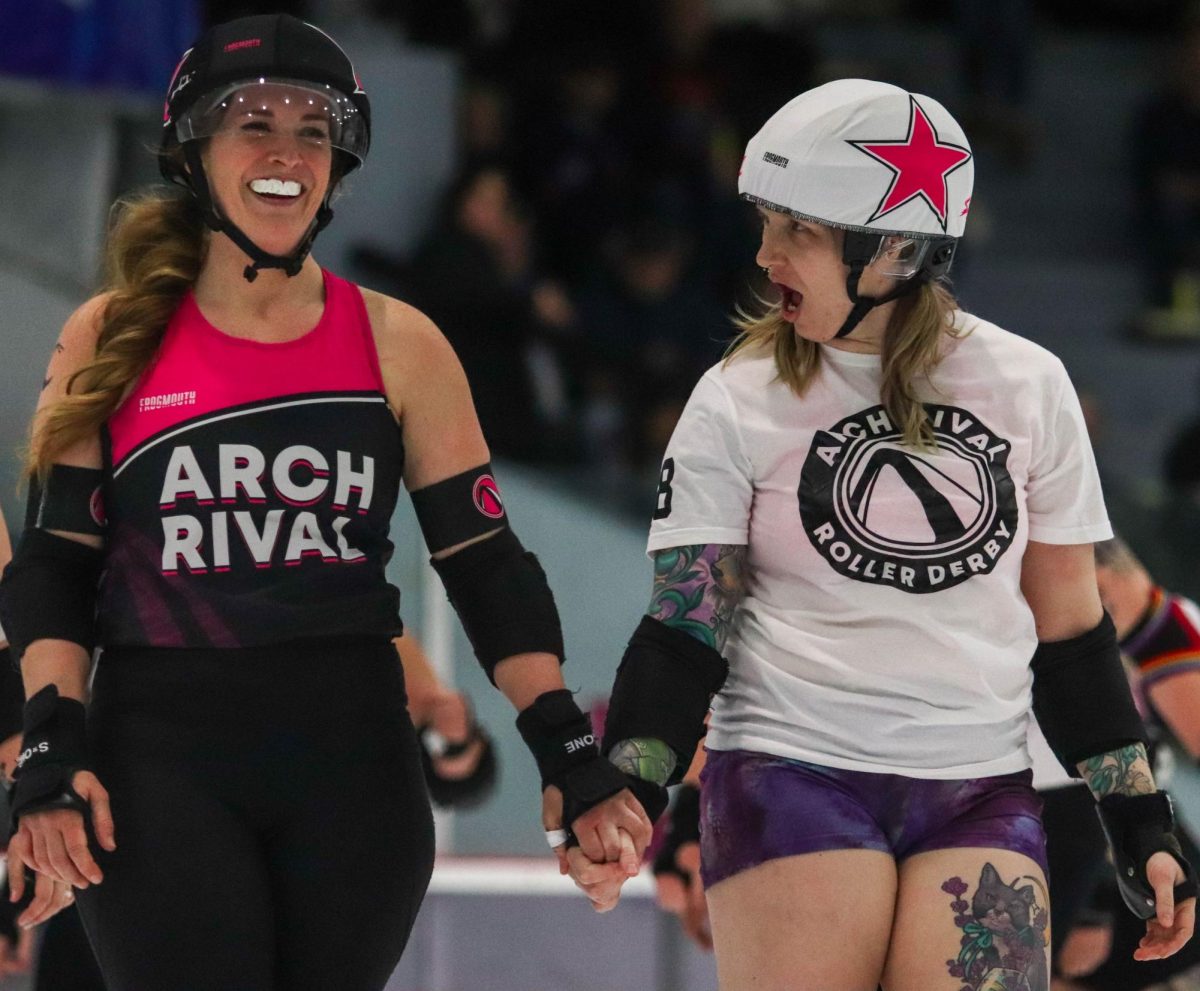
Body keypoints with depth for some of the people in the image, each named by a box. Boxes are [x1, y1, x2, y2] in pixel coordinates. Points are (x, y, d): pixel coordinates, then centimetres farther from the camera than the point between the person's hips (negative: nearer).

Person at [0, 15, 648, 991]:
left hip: (352, 763, 2)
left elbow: (486, 566, 7)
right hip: (159, 763, -2)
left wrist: (570, 757, -1)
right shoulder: (110, 342, 5)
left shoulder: (396, 345, 7)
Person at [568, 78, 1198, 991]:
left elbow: (1068, 623, 11)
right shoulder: (741, 401, 0)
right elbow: (686, 626, -3)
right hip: (792, 777, -1)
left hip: (980, 797, 1)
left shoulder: (1026, 385, 5)